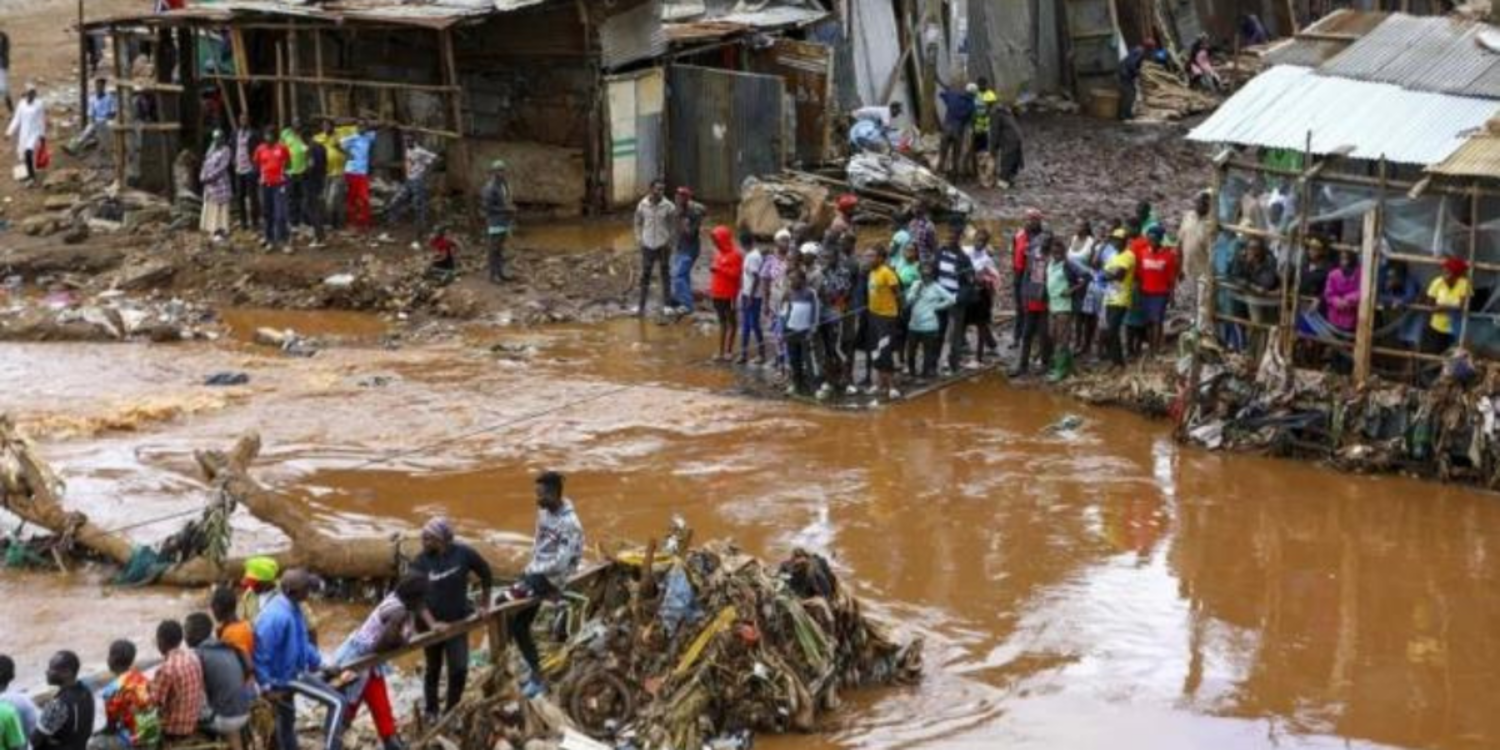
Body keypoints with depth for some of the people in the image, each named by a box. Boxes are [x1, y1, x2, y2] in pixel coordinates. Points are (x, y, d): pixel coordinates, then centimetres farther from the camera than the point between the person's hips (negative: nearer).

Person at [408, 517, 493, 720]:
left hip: (457, 621, 0)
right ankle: (431, 712, 29)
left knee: (459, 669, -5)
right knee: (433, 669, 13)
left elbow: (486, 574, 3)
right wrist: (431, 623, -33)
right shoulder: (421, 561, -15)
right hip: (430, 623, 0)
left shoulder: (463, 553, -14)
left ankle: (452, 712, 13)